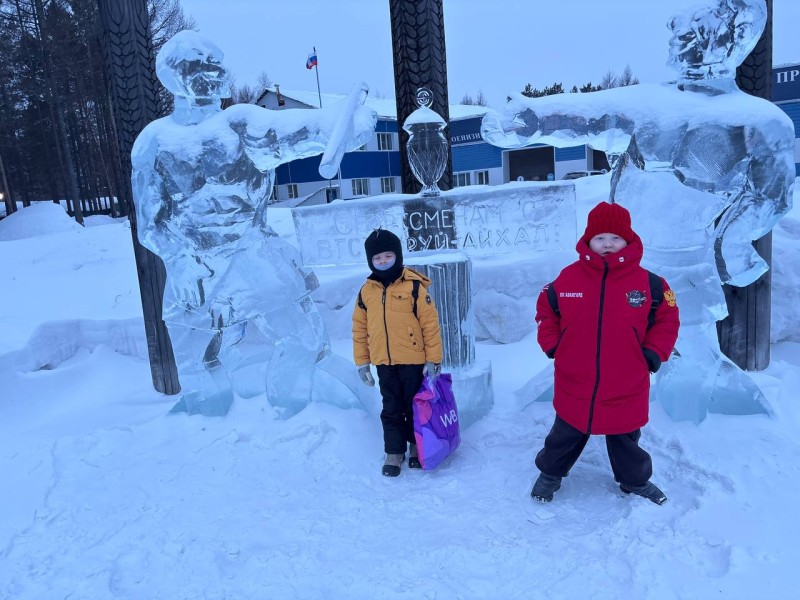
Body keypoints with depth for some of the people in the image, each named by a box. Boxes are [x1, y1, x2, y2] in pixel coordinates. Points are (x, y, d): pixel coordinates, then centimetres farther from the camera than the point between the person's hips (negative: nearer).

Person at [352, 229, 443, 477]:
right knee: (391, 409, 13)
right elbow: (359, 329, 7)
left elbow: (430, 324, -9)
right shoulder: (366, 291, 2)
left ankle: (417, 446, 33)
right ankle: (394, 452, 26)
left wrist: (433, 359, -9)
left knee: (415, 406, 13)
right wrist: (362, 362, 7)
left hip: (414, 361, -3)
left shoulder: (414, 286, -11)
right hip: (384, 363, 3)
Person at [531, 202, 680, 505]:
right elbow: (546, 310, 7)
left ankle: (635, 480, 46)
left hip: (626, 388, 0)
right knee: (566, 434, 19)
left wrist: (654, 353, -5)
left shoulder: (647, 282, -8)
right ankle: (550, 473, 42)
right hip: (574, 385, 0)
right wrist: (552, 345, 0)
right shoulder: (568, 278, -8)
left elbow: (667, 318, 4)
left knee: (625, 439, 21)